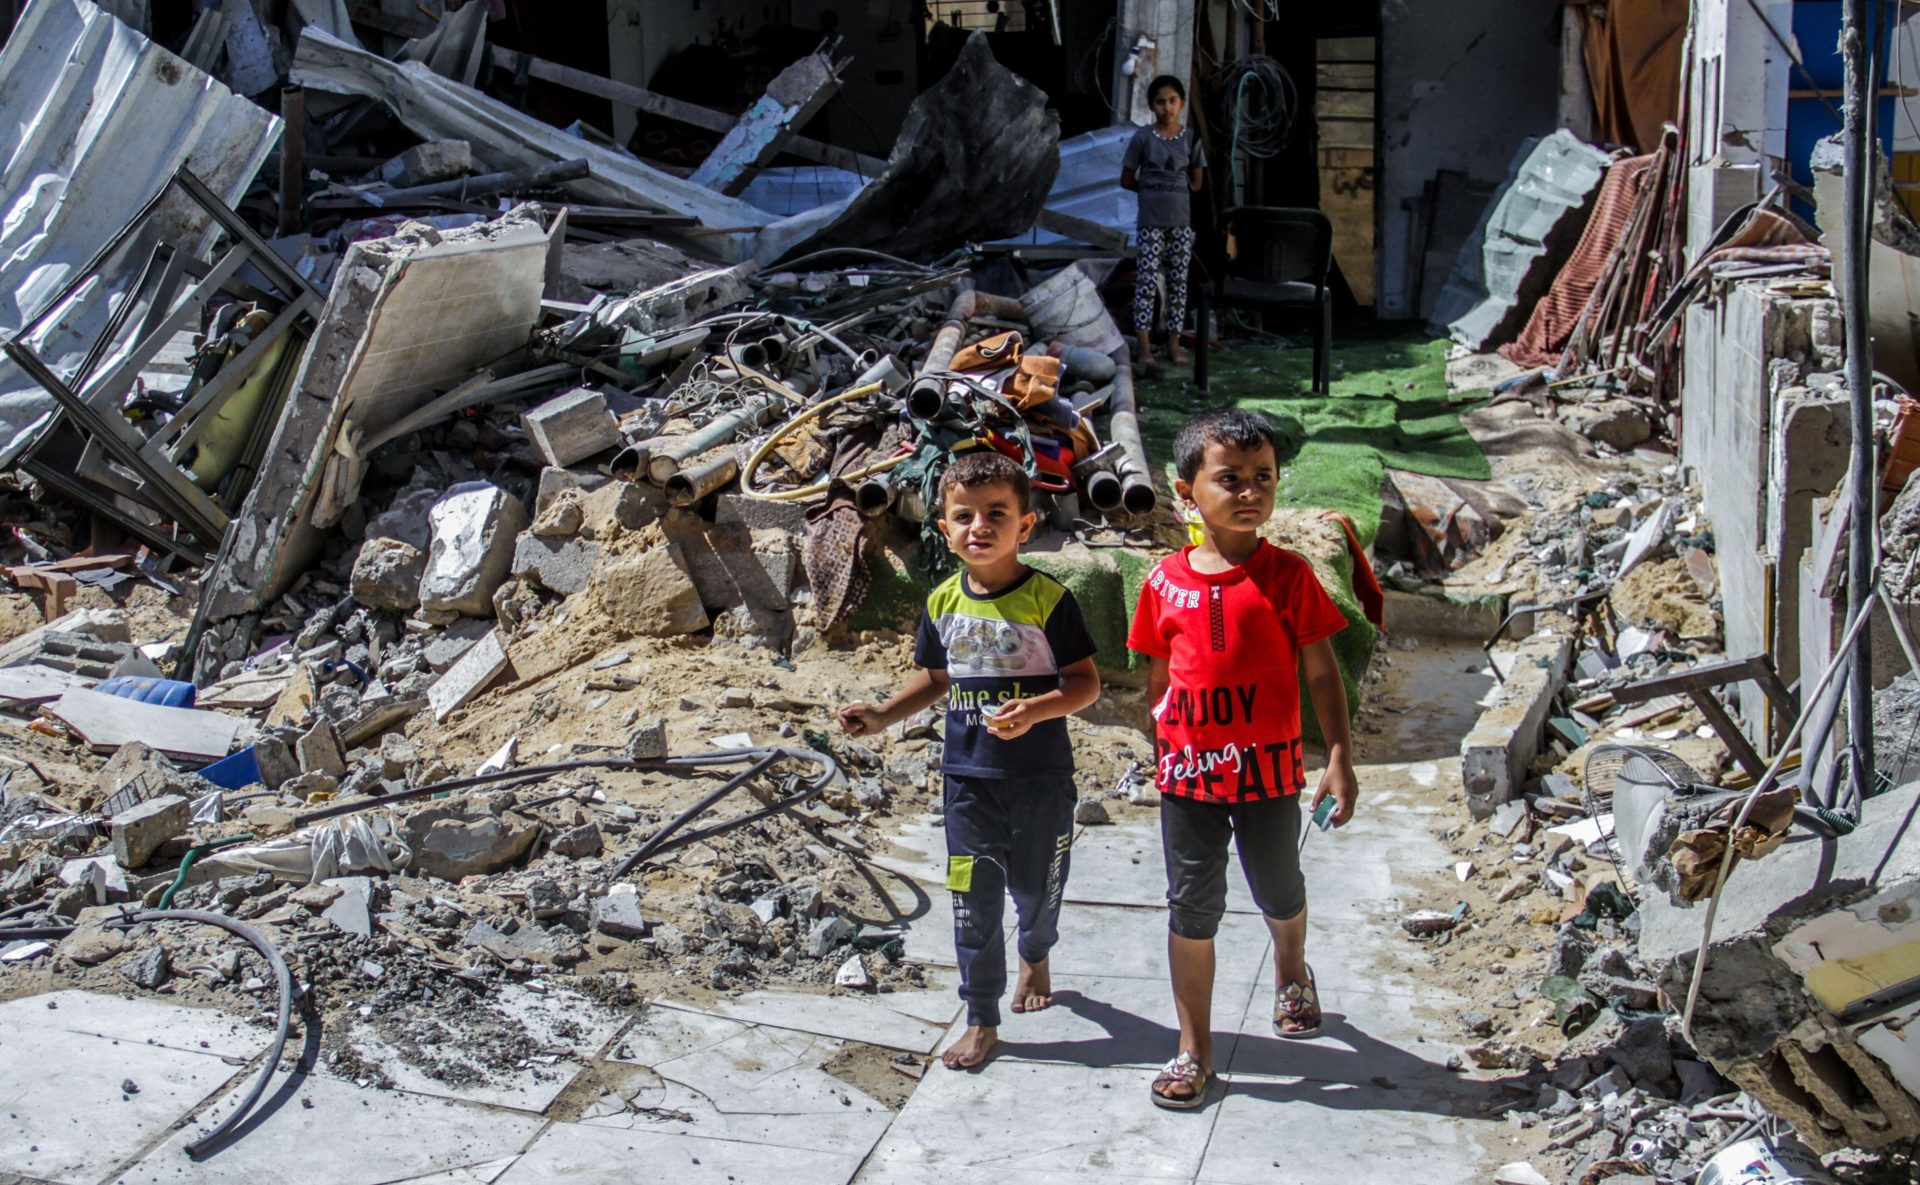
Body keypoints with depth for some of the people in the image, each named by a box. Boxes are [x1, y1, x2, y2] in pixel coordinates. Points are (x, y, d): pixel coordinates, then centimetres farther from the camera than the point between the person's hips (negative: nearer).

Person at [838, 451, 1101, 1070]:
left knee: (1036, 886, 15)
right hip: (968, 779, 3)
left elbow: (1086, 681, -10)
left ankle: (1036, 955, 49)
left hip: (1041, 778, -3)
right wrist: (881, 716, 2)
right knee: (973, 902, 5)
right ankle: (981, 1021, 18)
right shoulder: (943, 603, 0)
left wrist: (1037, 709, -27)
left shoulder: (1047, 599, -14)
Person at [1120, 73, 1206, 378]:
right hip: (1150, 219, -3)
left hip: (1181, 219, 3)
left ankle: (1174, 344, 12)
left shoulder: (1190, 138, 5)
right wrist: (1152, 190, 5)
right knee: (1147, 280, -6)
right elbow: (1127, 180, 3)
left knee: (1178, 281, 5)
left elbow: (1197, 182, 12)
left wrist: (1161, 187, 9)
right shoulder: (1143, 137, -2)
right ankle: (1145, 349, -6)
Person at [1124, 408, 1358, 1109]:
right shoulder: (1166, 582, -4)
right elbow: (1160, 677, 7)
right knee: (1191, 907, 5)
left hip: (1268, 769, 0)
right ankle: (1194, 1049, 15)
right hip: (1189, 770, 1)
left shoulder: (1287, 576, -8)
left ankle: (1291, 973, 52)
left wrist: (1340, 758, -9)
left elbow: (1321, 672, -5)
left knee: (1279, 892, 20)